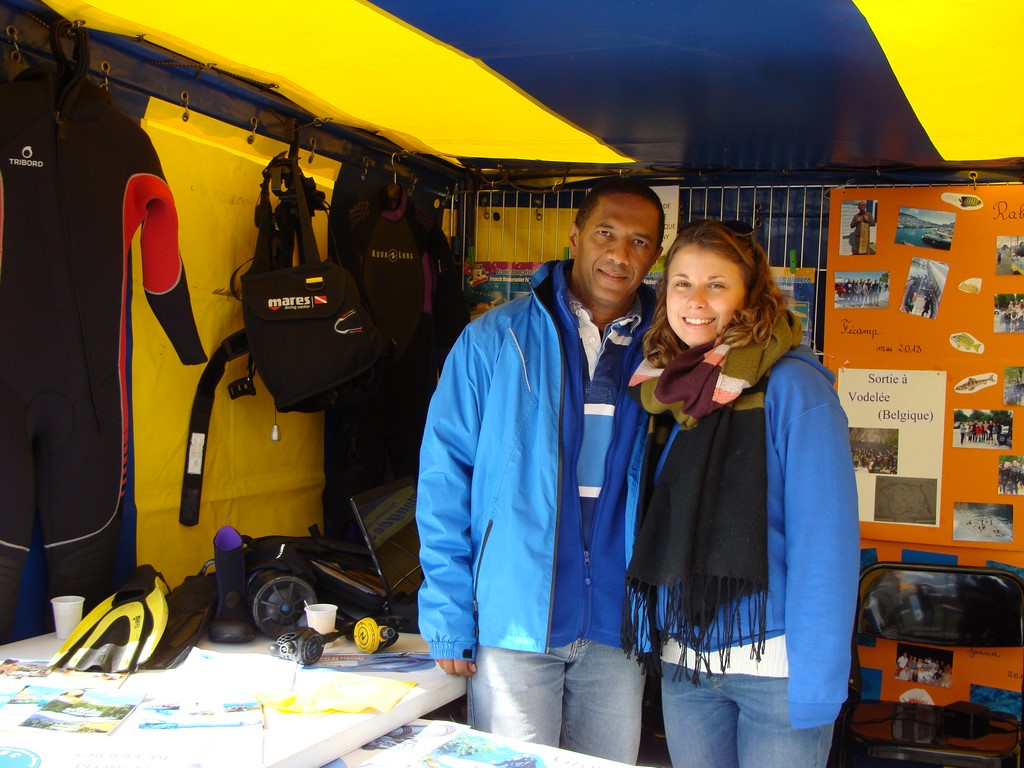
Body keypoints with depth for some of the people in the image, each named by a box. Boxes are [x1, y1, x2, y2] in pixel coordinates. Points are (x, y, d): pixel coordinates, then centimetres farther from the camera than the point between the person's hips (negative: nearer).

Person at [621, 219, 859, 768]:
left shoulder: (791, 385, -12)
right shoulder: (660, 387, 6)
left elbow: (825, 540, -16)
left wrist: (815, 683, -18)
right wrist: (647, 634, 8)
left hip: (773, 665, -5)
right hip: (681, 661, 5)